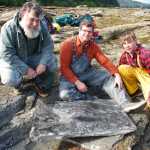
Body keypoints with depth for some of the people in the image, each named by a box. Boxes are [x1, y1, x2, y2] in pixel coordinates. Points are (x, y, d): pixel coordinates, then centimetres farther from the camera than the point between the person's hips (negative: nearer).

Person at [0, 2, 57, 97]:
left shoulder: (41, 27, -12)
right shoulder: (9, 28, -25)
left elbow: (48, 45, -9)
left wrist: (43, 63, -28)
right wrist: (25, 69, -29)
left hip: (33, 58, 4)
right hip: (12, 61, -3)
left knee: (52, 61, -19)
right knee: (10, 79, -31)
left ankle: (41, 84, 6)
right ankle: (18, 81, 8)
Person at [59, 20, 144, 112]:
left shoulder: (93, 46, -3)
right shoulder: (68, 44, -17)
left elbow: (105, 61, -8)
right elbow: (64, 68, -18)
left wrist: (117, 75, -23)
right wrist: (77, 82, -26)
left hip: (87, 73, 4)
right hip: (70, 75, -4)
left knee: (108, 77, -14)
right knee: (65, 94, -32)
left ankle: (125, 104, -23)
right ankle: (92, 101, -22)